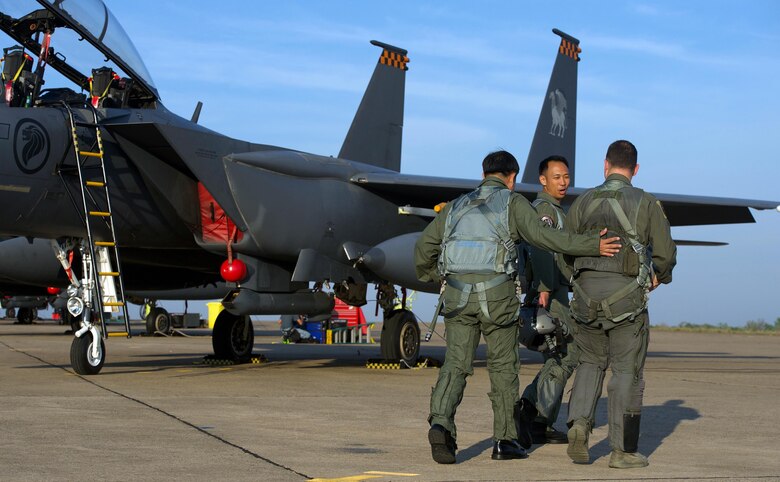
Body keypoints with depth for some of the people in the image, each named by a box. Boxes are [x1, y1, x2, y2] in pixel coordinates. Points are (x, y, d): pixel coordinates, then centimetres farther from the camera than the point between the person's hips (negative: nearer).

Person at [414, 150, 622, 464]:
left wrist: (429, 275, 37)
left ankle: (440, 423, -22)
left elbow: (424, 245, 17)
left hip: (458, 292, 3)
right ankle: (504, 440, 14)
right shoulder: (513, 203, 5)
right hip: (496, 292, -3)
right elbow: (540, 235, -11)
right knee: (503, 365, 10)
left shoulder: (457, 206, 19)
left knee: (456, 364, 2)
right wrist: (592, 246, -12)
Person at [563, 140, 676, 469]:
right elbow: (665, 254, -2)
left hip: (587, 295, 3)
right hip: (627, 297, -3)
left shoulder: (583, 202, 6)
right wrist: (660, 277, 20)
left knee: (591, 363, 19)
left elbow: (566, 253, 9)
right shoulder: (647, 203, -1)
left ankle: (579, 422, -3)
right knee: (626, 371, 4)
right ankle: (622, 451, 5)